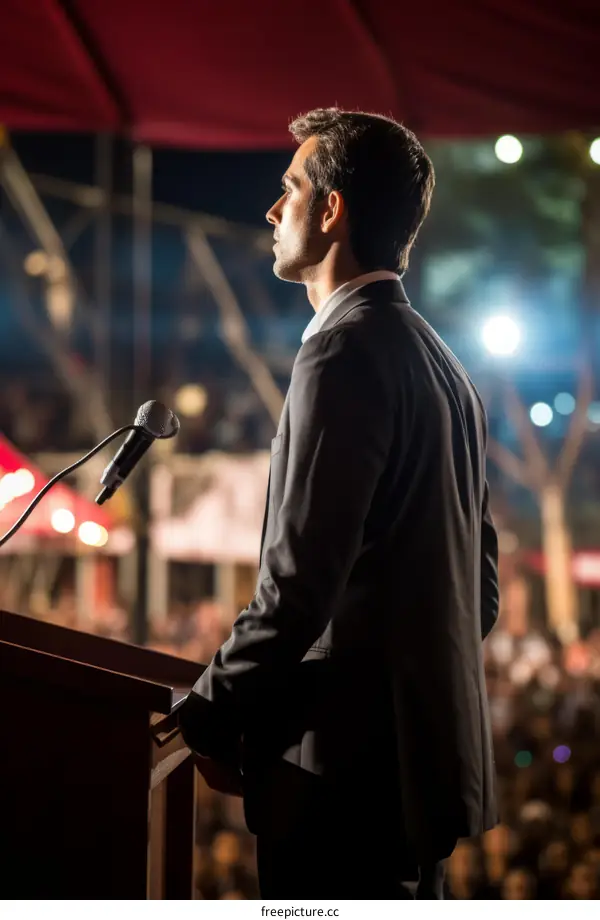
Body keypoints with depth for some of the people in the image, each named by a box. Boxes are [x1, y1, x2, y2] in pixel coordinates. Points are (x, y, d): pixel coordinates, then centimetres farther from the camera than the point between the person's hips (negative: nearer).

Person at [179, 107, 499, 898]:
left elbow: (300, 579, -21)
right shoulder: (437, 360, 14)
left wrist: (208, 714, -10)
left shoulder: (344, 353, -16)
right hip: (429, 749, 10)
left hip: (346, 762, -10)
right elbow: (481, 573, 18)